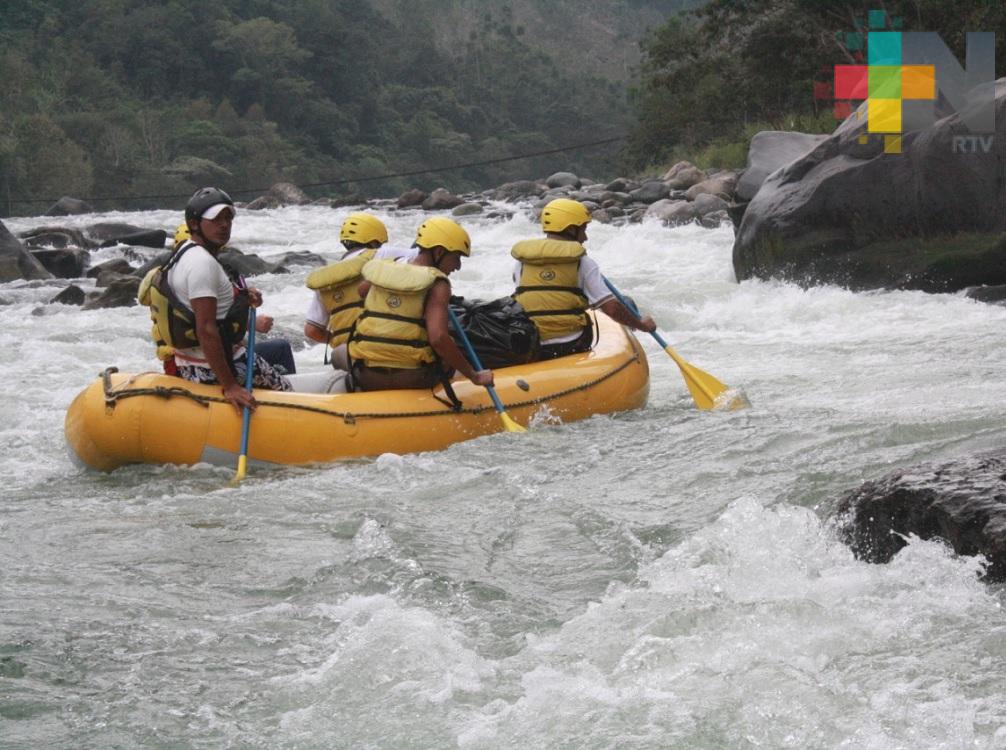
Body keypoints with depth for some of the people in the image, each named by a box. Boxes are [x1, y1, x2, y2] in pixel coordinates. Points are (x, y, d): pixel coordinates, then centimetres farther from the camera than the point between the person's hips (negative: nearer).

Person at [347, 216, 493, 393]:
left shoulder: (382, 270, 7)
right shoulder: (437, 284, -9)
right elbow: (438, 338, -22)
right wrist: (474, 376, -15)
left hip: (367, 380, 5)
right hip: (411, 381, -5)